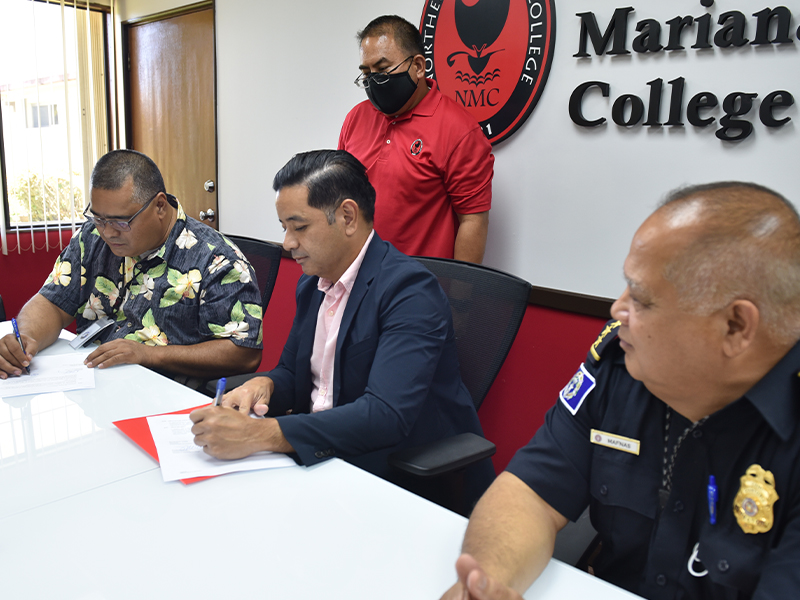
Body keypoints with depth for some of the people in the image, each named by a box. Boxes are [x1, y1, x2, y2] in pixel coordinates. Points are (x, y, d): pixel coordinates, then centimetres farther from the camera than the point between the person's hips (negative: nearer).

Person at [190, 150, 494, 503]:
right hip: (323, 455, 8)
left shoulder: (410, 289, -20)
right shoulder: (312, 283, 8)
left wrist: (261, 434, -36)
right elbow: (291, 371, 16)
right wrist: (264, 384, -9)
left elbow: (386, 415, -31)